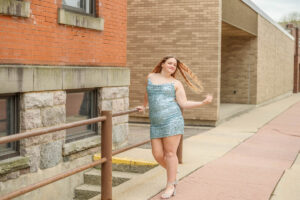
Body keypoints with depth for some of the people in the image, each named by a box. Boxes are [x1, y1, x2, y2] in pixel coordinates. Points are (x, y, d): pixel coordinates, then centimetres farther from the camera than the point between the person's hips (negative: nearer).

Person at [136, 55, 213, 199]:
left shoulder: (176, 83, 5)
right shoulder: (151, 77, 15)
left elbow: (184, 104, 0)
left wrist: (203, 102, -10)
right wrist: (144, 106, 46)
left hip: (172, 120, -3)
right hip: (156, 124, 4)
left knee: (170, 153, -3)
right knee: (157, 155, 1)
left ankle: (170, 186, 10)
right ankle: (173, 174, 31)